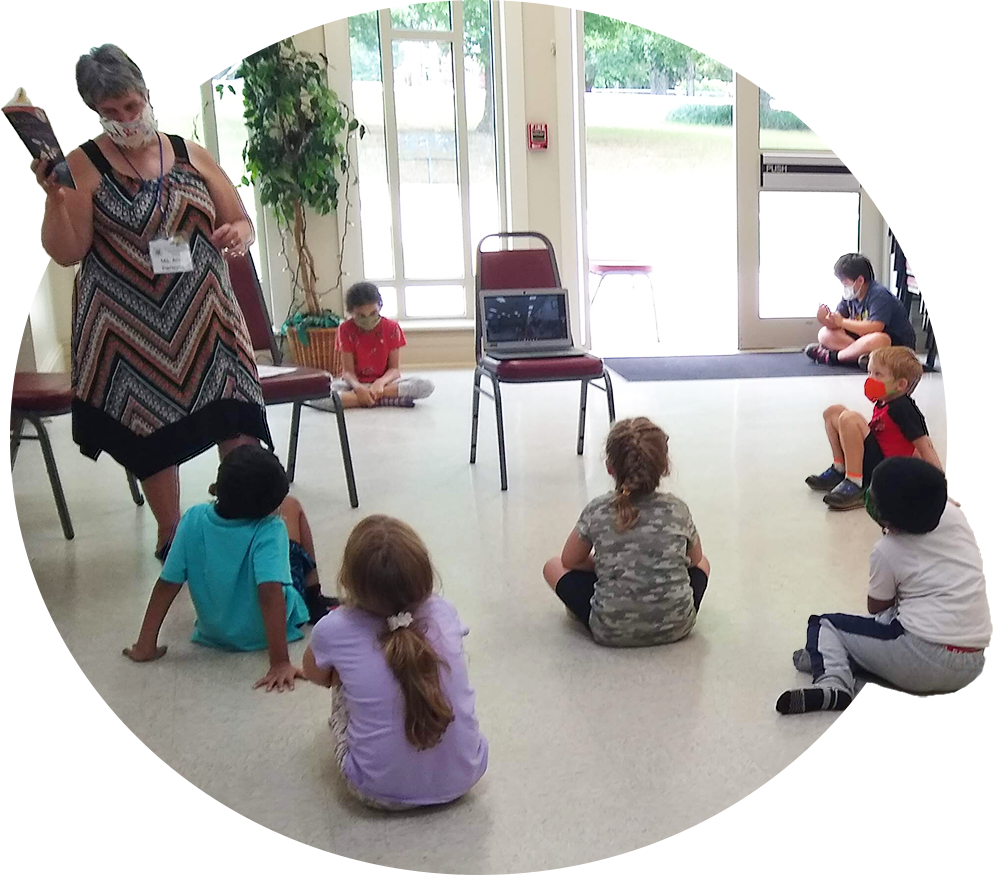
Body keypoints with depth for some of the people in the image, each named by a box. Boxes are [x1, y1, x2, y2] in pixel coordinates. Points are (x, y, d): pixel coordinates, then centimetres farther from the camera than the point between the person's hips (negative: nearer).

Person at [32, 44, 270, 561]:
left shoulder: (191, 155, 6)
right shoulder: (83, 165, -2)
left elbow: (241, 222, 13)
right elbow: (65, 253, -7)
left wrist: (237, 233, -10)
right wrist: (53, 197, -22)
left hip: (205, 318, 2)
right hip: (133, 328, -2)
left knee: (238, 422, -5)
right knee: (153, 430, 6)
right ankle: (170, 536, 22)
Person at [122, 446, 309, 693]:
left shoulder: (194, 520, -22)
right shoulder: (270, 531, -32)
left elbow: (166, 585, -19)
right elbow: (271, 592, -43)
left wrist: (145, 645, -10)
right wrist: (280, 662, -42)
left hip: (214, 633, 3)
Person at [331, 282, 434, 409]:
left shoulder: (392, 327, -6)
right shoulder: (346, 329, -7)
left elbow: (394, 368, -7)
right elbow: (348, 370, -9)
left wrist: (380, 382, -29)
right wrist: (358, 388, -32)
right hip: (357, 383, -1)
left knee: (426, 386, -28)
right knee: (334, 387, -35)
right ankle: (391, 399, -35)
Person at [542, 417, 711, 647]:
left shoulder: (596, 512, -8)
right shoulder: (677, 510, -5)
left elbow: (570, 561, 7)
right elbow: (694, 558, 14)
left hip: (611, 632, -1)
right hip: (676, 628, 2)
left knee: (554, 566, 19)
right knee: (702, 562, 31)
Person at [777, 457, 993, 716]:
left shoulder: (887, 551, -9)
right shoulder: (954, 515, 3)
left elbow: (876, 608, 8)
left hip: (925, 660, -7)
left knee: (823, 625, 4)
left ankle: (831, 678, -22)